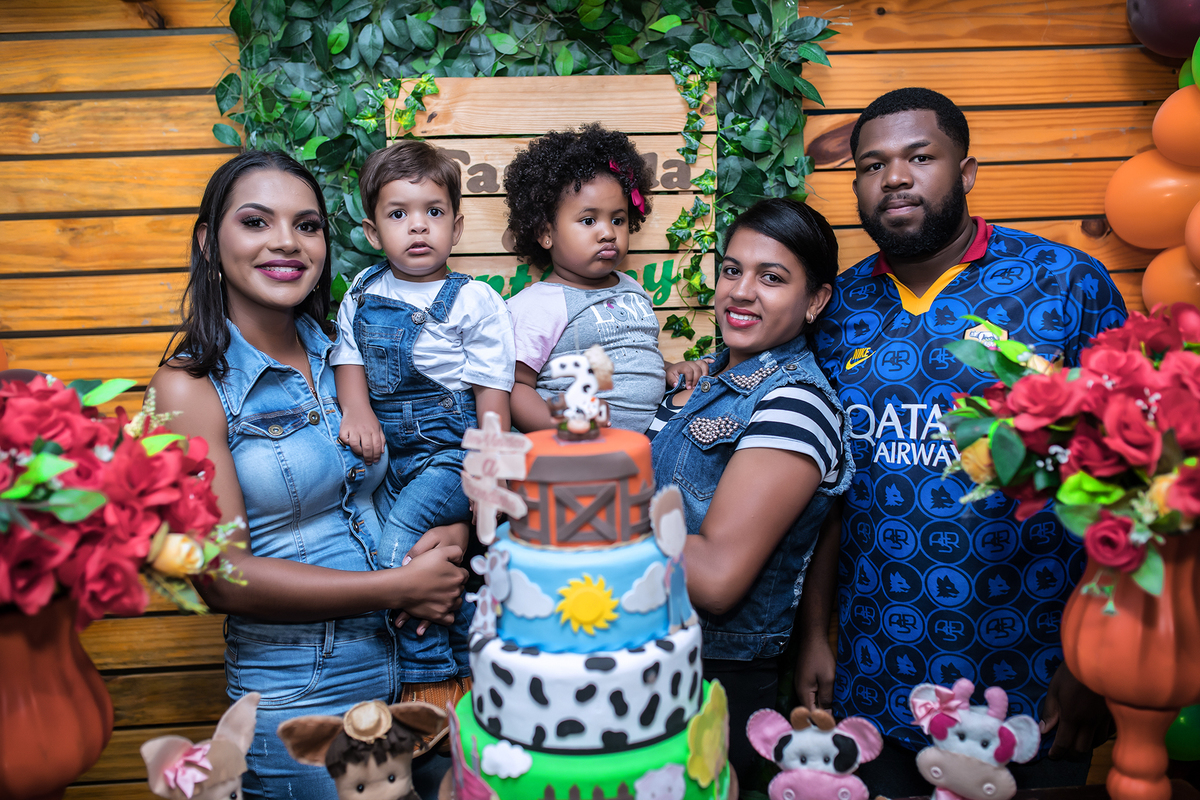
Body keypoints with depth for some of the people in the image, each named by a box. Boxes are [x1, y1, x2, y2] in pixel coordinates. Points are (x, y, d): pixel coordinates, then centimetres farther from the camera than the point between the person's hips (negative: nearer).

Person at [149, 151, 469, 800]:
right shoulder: (190, 387, -11)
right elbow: (223, 578, -16)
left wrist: (453, 534, -11)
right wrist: (400, 586, -17)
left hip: (408, 670, 5)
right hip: (297, 701, -5)